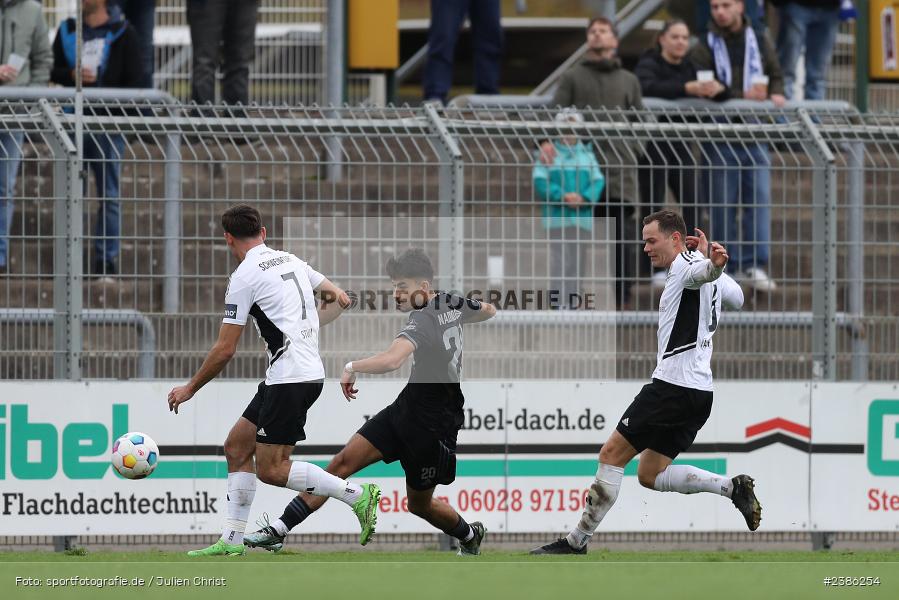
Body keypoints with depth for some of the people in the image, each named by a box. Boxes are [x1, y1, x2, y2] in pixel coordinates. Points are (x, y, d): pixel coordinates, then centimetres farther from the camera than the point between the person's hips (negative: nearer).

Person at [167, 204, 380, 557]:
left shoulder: (244, 277, -10)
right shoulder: (290, 261, 13)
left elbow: (224, 350, -9)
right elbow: (340, 299, 19)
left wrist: (189, 389, 3)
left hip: (290, 378, -9)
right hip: (309, 372, 9)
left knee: (272, 470, -6)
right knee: (237, 447, 12)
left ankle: (357, 495, -8)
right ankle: (232, 540, 10)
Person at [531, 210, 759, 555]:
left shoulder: (685, 264, -9)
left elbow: (701, 271, -35)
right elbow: (737, 298, 38)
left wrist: (713, 264, -58)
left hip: (672, 384, -10)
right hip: (700, 392, 10)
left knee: (612, 455, -4)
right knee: (650, 475, 12)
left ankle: (577, 542, -1)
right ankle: (732, 486, 0)